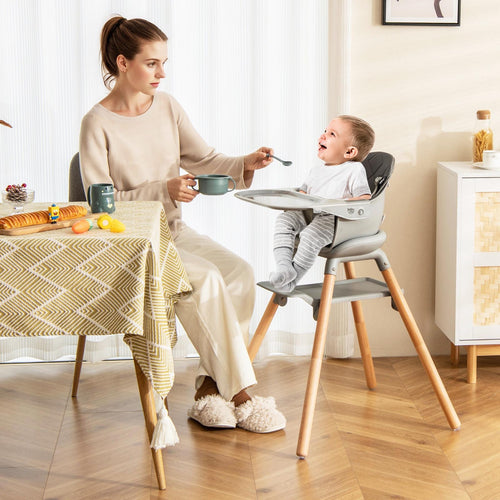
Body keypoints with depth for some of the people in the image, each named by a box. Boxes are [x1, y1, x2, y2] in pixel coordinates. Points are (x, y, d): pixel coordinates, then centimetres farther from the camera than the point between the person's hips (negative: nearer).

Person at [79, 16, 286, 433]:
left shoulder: (167, 106, 6)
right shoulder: (98, 124, -11)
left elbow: (203, 159, 10)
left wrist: (244, 165, -10)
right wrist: (164, 189, -24)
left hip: (173, 231, 6)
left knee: (239, 273, -20)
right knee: (205, 278, -29)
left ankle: (209, 388, -14)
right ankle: (238, 394, -22)